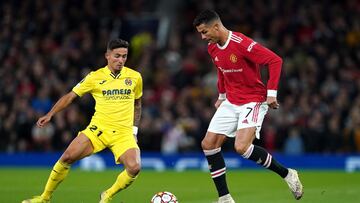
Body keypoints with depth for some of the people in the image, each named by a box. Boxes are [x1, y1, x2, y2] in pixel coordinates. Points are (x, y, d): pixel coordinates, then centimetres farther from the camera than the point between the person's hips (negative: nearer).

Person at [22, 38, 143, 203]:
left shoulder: (135, 77, 5)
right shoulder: (95, 77, 0)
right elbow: (71, 96, 3)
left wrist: (134, 128, 15)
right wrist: (50, 114, -7)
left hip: (124, 132, 1)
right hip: (99, 128, 0)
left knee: (134, 168, -24)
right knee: (67, 157, -15)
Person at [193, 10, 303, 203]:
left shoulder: (242, 44, -23)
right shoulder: (212, 48, 4)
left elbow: (275, 60, -22)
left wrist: (271, 92, -23)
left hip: (253, 101, -8)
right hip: (230, 103, 8)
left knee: (241, 147, -25)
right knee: (208, 144, -2)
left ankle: (287, 174, -6)